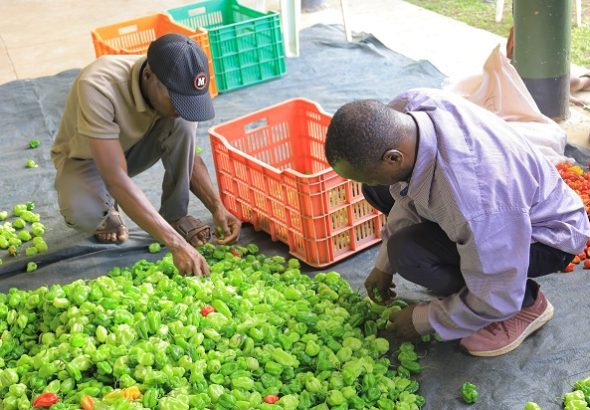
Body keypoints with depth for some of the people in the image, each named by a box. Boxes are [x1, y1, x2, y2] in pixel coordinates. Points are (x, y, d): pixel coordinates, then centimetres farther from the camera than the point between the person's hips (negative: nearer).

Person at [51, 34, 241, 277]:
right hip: (86, 157, -3)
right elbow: (116, 179, -44)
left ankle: (175, 214, -10)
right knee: (84, 214, -37)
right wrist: (176, 244, -48)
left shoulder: (176, 85, -23)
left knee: (182, 124, -28)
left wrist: (217, 207, -25)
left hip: (134, 147, 4)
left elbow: (188, 151, -9)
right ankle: (107, 208, 0)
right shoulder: (98, 87, -40)